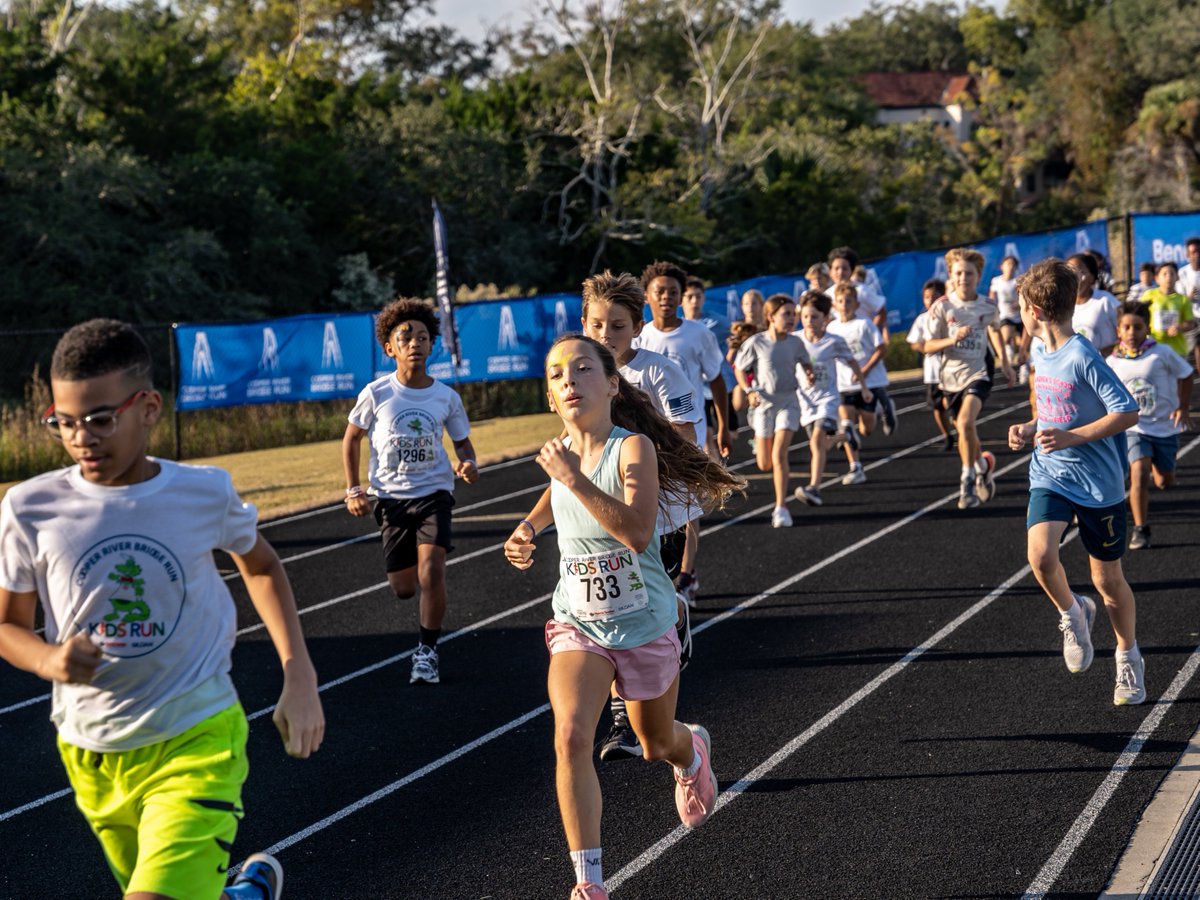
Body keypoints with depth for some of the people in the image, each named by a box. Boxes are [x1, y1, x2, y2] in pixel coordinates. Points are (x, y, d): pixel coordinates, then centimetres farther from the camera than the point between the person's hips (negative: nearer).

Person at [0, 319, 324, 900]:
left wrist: (299, 677, 2)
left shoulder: (205, 493, -9)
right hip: (92, 755, 3)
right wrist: (49, 660, -19)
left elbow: (259, 565, 12)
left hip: (197, 741, -2)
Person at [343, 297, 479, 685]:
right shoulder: (376, 394, -6)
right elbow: (352, 437, 7)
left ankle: (427, 652, -4)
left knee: (431, 571, -21)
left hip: (434, 492, -1)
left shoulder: (447, 398, -3)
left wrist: (467, 463, -12)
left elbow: (462, 442, 11)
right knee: (403, 587, 6)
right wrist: (353, 489, 1)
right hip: (391, 496, 1)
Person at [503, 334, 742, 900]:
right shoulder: (562, 451, -4)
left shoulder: (634, 447, -21)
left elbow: (638, 532, -36)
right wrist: (528, 527, 3)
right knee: (571, 736, -22)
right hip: (578, 623, 3)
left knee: (658, 745, 18)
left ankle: (693, 752, 58)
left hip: (644, 626, -3)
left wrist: (576, 480, -38)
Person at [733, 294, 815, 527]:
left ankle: (781, 507, -10)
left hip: (788, 402, 0)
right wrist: (750, 391, -15)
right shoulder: (756, 342, -8)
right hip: (763, 403, 0)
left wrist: (810, 372, -4)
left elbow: (805, 363, 18)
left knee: (779, 455, -16)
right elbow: (740, 371, 0)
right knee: (764, 465, 8)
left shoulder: (795, 343, -2)